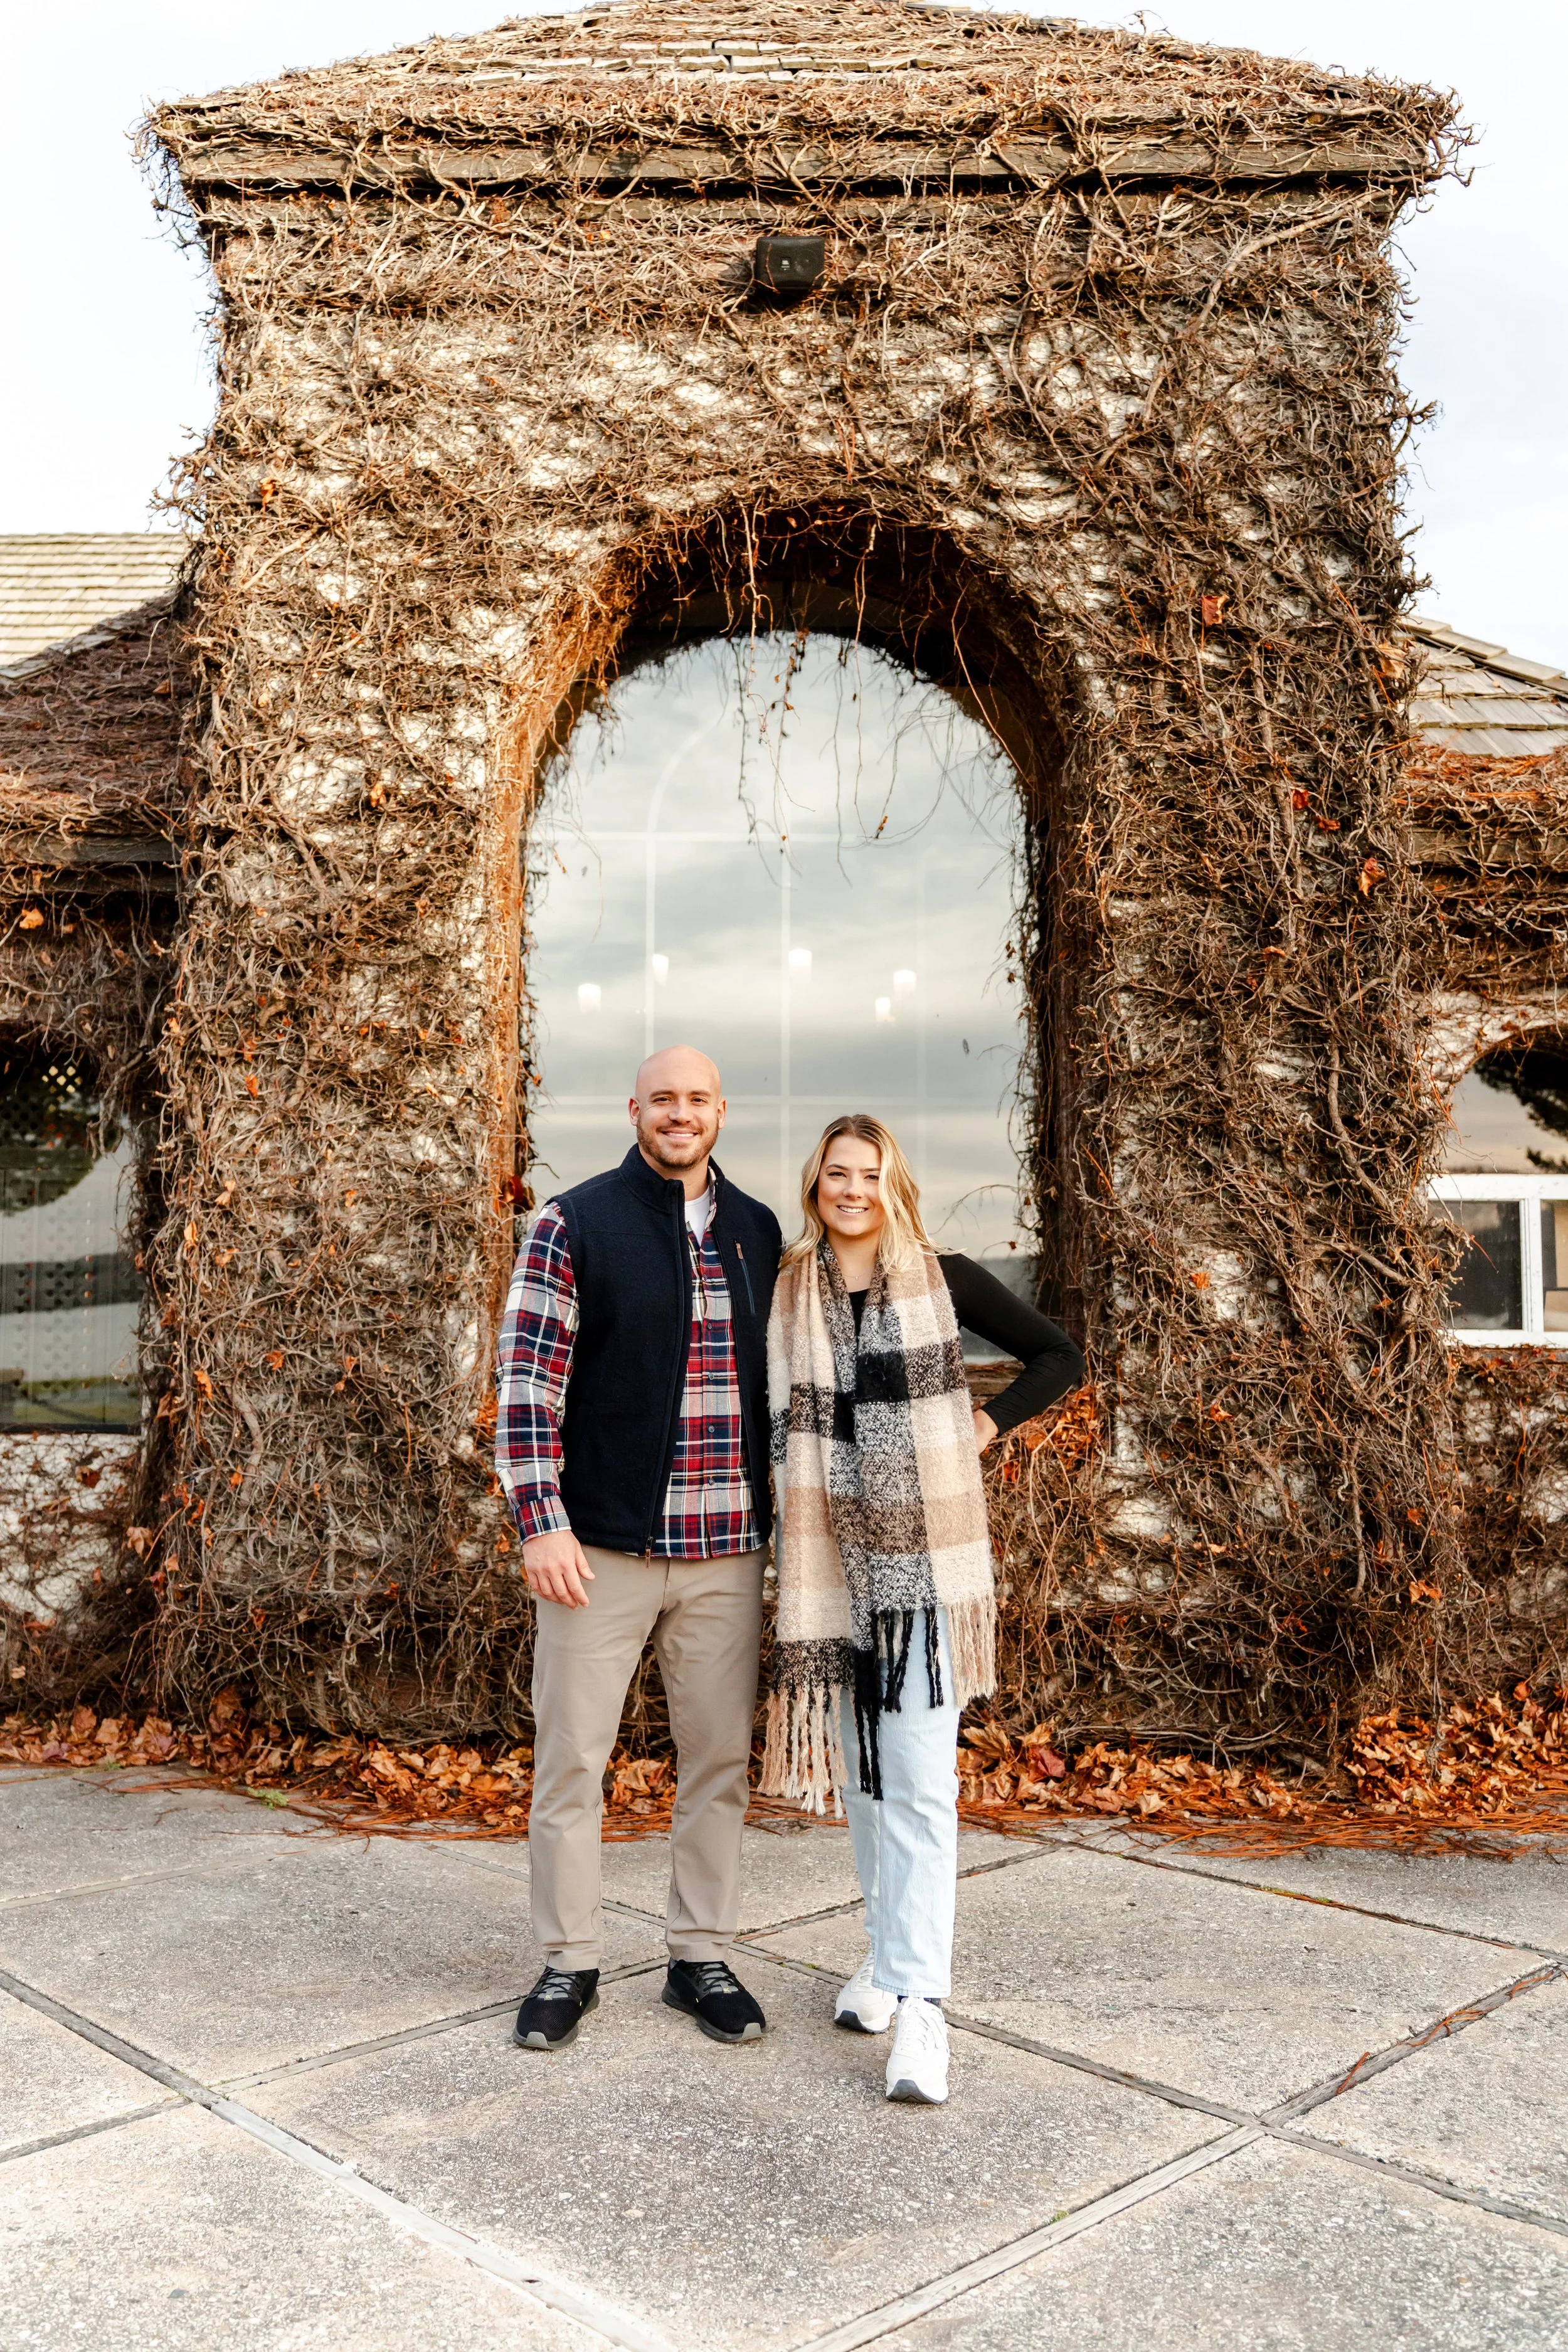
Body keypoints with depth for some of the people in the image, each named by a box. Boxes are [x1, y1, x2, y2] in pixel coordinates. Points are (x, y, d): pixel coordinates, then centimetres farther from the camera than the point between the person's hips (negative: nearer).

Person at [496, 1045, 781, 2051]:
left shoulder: (759, 1232, 8)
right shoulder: (574, 1224, -4)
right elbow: (528, 1380, -7)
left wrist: (780, 1515, 13)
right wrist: (541, 1520, -14)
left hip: (726, 1551, 3)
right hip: (599, 1547, -3)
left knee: (721, 1758, 11)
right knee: (572, 1759, 6)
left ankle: (702, 1957, 27)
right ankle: (570, 1962, 23)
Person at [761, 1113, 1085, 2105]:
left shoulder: (941, 1279, -1)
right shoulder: (787, 1293, 6)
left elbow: (1060, 1357, 6)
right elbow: (768, 1419, 19)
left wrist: (985, 1425, -2)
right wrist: (790, 1485, 4)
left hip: (925, 1553, -3)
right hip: (831, 1558, 3)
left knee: (917, 1780, -8)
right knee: (859, 1771, 14)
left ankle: (919, 2003, -4)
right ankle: (891, 1953, 31)